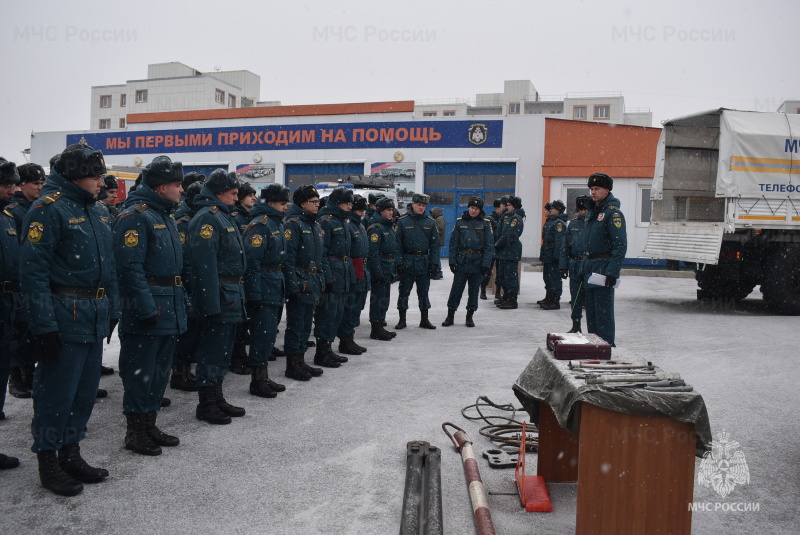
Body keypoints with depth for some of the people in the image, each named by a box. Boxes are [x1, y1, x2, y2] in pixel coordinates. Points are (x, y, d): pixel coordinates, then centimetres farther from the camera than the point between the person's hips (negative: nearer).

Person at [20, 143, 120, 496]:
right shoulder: (49, 209, -11)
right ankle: (48, 462, 18)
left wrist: (112, 310, 13)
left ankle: (70, 454, 29)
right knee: (57, 391, 2)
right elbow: (34, 270, -16)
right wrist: (44, 326, -19)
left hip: (95, 318, 8)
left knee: (85, 390, 15)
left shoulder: (97, 211, 14)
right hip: (65, 317, -8)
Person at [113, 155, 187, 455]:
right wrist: (147, 309, -23)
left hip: (171, 309, 10)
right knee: (140, 371, 1)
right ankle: (135, 432, 13)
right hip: (146, 308, -9)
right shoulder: (135, 216, -14)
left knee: (160, 371, 15)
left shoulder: (165, 216, 17)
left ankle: (149, 426, 27)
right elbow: (130, 267, -21)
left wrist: (181, 301, 16)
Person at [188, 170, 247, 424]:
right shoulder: (207, 218, -15)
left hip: (231, 296, 10)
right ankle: (206, 405, 9)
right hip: (219, 297, -10)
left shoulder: (223, 216, 18)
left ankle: (217, 399, 27)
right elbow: (205, 264, -22)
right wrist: (212, 303, -25)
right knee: (213, 349, -2)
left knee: (223, 348, 16)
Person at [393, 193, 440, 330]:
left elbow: (434, 244, 7)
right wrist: (399, 262, -10)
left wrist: (434, 263, -1)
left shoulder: (430, 222, 6)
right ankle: (402, 320, 15)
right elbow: (397, 243, -4)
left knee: (424, 292, 10)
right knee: (404, 291, 4)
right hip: (407, 261, -2)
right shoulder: (402, 221, -2)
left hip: (424, 262, 2)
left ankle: (424, 320, 20)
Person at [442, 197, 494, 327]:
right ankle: (450, 316, 9)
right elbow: (453, 242, 5)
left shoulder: (485, 223, 2)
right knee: (456, 289, 1)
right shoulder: (460, 221, 5)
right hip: (462, 261, 0)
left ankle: (469, 317, 19)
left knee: (474, 290, 8)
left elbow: (489, 245, -1)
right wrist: (452, 261, -3)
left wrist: (486, 264, -9)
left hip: (477, 261, 0)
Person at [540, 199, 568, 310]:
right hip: (547, 256, 10)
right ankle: (548, 299, 28)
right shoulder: (550, 222, 18)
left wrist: (556, 255, -24)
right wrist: (542, 254, 22)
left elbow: (560, 242, -21)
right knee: (547, 277, 17)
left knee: (554, 277, -7)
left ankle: (555, 301, -3)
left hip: (554, 256, -10)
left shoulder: (559, 223, -14)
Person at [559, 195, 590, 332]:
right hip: (575, 266, 4)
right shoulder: (573, 224, 9)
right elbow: (566, 247, 12)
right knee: (576, 297, 11)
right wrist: (563, 266, 7)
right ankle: (576, 325, 23)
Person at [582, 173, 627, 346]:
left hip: (604, 267, -9)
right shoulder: (592, 212, 17)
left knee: (603, 309, -6)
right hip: (590, 266, 9)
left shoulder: (613, 213, -11)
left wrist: (612, 272, -23)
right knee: (591, 309, 13)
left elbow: (620, 246, -17)